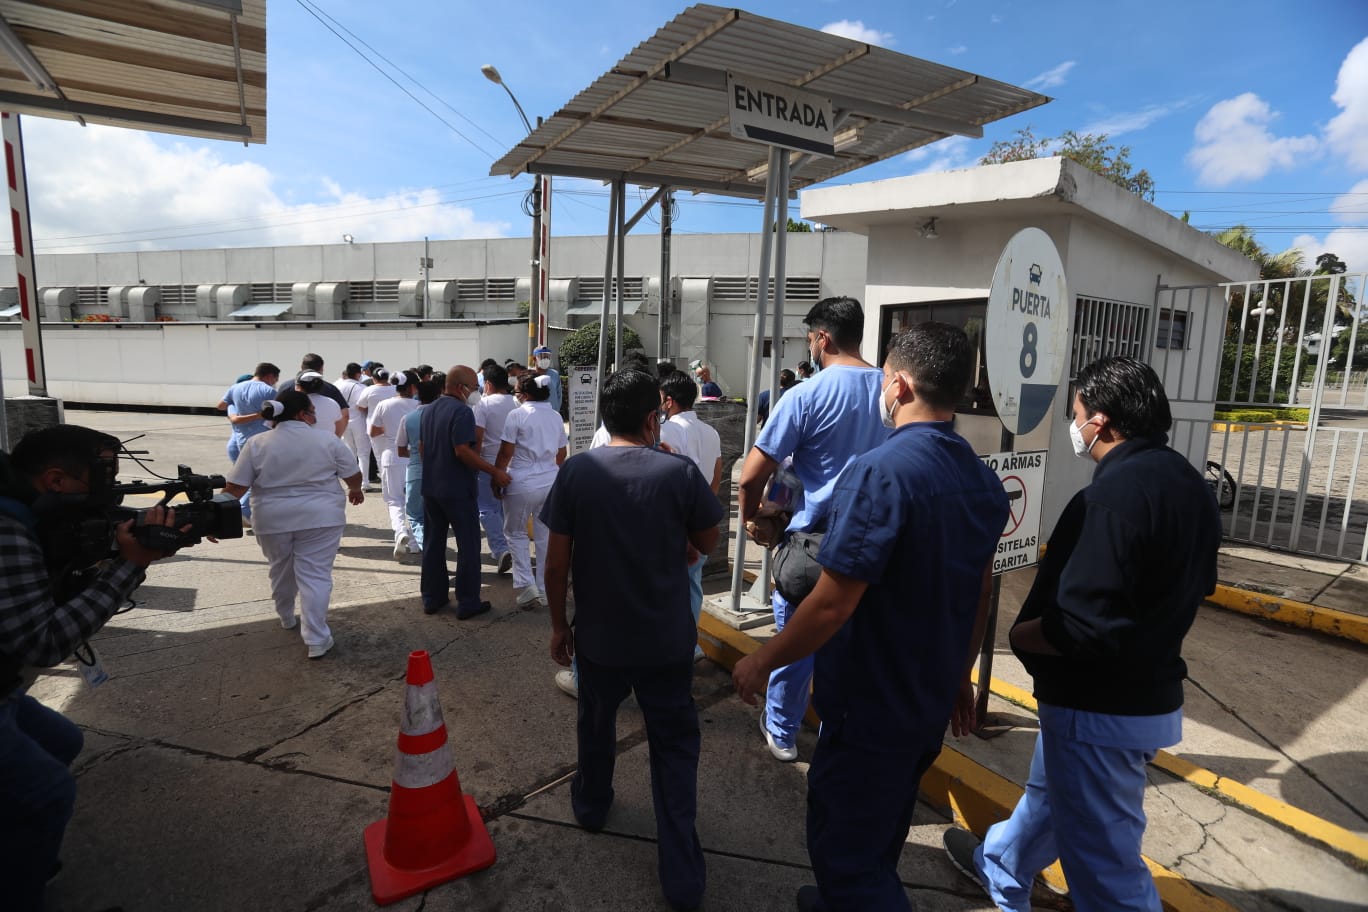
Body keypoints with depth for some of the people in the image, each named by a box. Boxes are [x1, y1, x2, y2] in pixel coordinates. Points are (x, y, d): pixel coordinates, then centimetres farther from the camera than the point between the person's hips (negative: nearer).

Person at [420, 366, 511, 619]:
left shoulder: (430, 409, 11)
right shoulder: (462, 411, -16)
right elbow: (463, 450, -24)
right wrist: (494, 472, -21)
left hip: (430, 487, 8)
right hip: (457, 490, -8)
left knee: (433, 543, 15)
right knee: (468, 546, 1)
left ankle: (432, 598, 22)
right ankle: (467, 603, 6)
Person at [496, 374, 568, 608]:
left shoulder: (516, 415, -9)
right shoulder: (556, 417, 8)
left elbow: (506, 452, -9)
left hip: (522, 483, -4)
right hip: (551, 482, 5)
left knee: (515, 533, 12)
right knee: (546, 536, 12)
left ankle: (527, 585, 1)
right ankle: (545, 589, 19)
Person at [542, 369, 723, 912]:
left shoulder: (575, 471, -11)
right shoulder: (680, 472, -15)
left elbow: (556, 563, -8)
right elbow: (708, 544, 0)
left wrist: (559, 625, 5)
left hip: (599, 636, 2)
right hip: (668, 639, -1)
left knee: (595, 723, 26)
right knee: (674, 745, 14)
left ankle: (591, 805, 51)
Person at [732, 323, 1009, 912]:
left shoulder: (880, 472, -27)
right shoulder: (984, 481, 0)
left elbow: (832, 605, -27)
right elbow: (979, 595, 10)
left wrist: (762, 661, -12)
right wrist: (959, 675, 22)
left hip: (869, 706, -8)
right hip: (933, 700, 8)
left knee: (843, 845, 10)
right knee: (880, 831, 28)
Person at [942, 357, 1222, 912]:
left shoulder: (1115, 493, -28)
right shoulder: (1188, 483, 4)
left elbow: (1084, 629, -31)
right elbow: (1194, 587, 16)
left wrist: (1018, 633, -13)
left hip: (1100, 710, -10)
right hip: (1151, 692, 10)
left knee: (1105, 864, 8)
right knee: (1048, 792, 30)